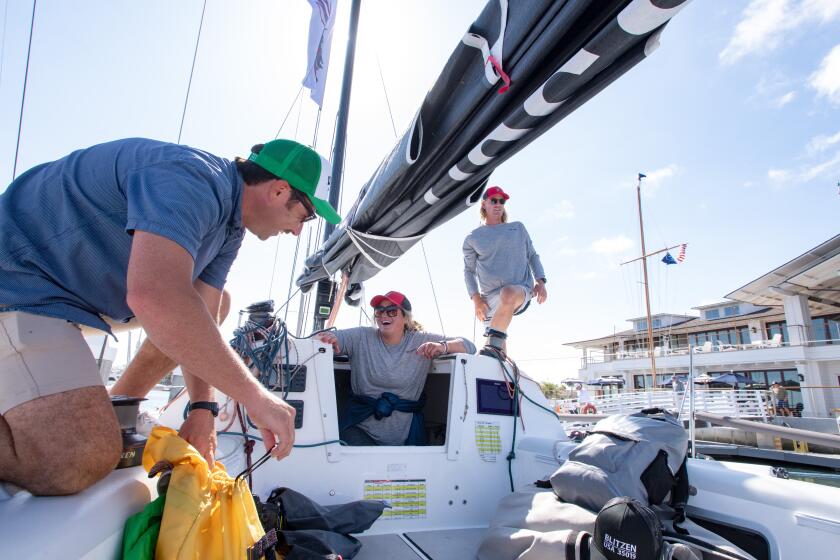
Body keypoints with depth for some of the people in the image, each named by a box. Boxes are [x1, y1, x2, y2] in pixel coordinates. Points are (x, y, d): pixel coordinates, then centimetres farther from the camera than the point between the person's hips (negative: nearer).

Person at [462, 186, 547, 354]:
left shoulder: (518, 228, 17)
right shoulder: (473, 238, 13)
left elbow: (533, 255, 21)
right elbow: (469, 270, 15)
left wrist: (540, 281, 4)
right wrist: (475, 297, -1)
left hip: (521, 290, -1)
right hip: (490, 297, 2)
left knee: (508, 293, -38)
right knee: (498, 347, 0)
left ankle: (493, 344, -35)